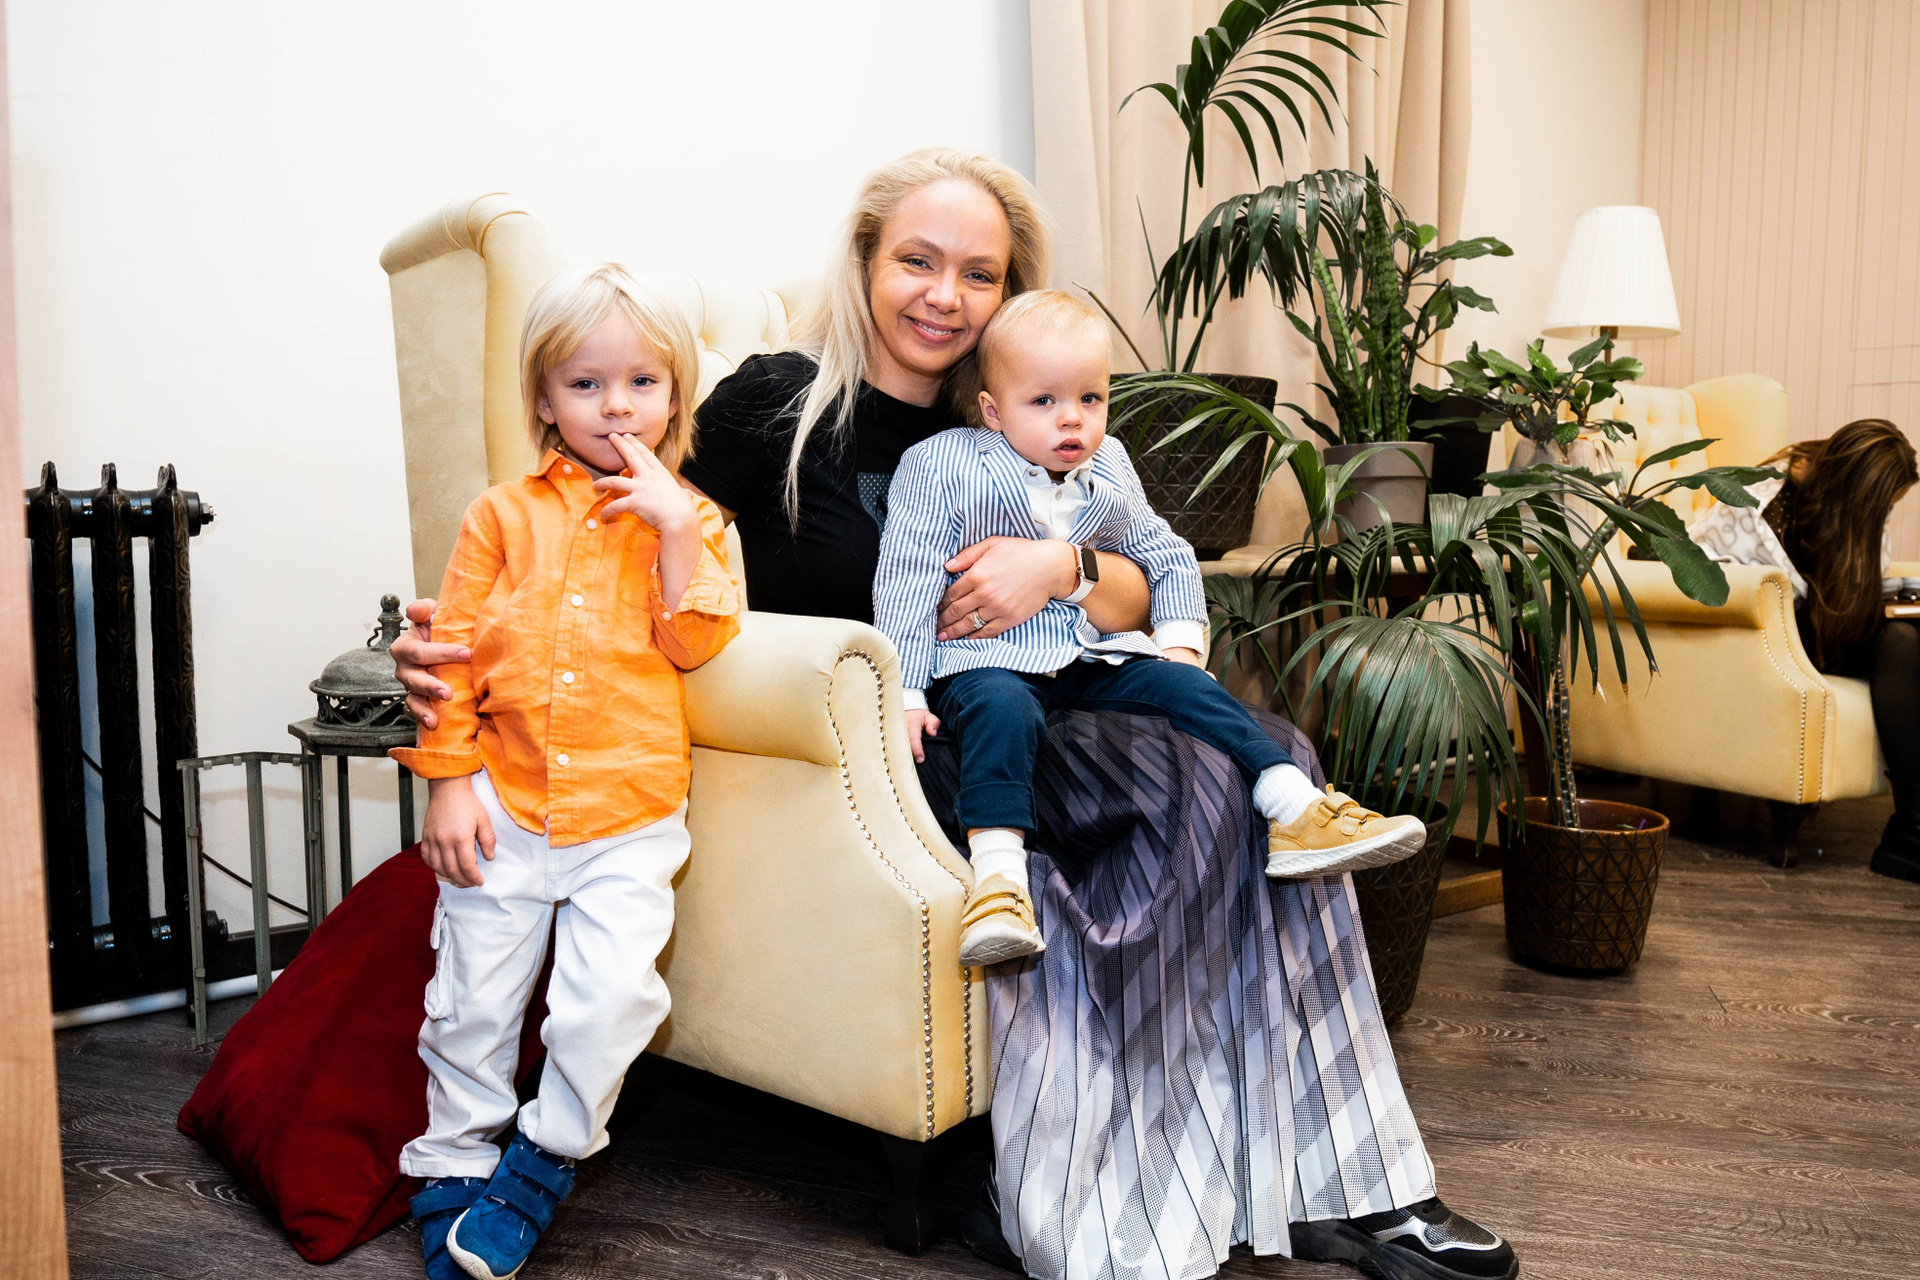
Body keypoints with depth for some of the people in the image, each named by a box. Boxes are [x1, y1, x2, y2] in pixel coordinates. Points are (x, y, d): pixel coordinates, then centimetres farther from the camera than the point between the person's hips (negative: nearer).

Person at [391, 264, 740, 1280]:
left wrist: (674, 525, -15)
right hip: (503, 803, 1)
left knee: (610, 991, -12)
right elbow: (453, 647, 4)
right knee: (471, 998, 7)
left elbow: (694, 645, -7)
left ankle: (543, 1161, 12)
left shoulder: (689, 518, 6)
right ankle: (455, 1167, 28)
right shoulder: (504, 514, 6)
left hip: (629, 812, -1)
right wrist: (448, 781, -1)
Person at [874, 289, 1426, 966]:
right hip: (987, 660, -5)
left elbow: (1169, 558, 25)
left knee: (1187, 687, -14)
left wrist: (1181, 641, 8)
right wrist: (904, 693, -11)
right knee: (1001, 709, -36)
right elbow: (904, 583, -6)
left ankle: (1297, 815, -17)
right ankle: (997, 878, -45)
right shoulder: (941, 466, -5)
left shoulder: (1108, 473, 12)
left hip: (1095, 656, 5)